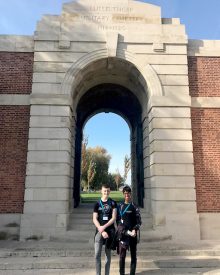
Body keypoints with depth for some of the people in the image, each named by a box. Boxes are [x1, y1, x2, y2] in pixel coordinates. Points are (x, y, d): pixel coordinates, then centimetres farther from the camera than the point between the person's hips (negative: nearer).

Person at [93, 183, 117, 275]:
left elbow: (114, 218, -5)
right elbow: (95, 219, -1)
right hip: (99, 231, 0)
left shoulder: (113, 203, 1)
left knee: (108, 254, 9)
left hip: (110, 231, 0)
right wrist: (102, 231, -11)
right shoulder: (97, 204, 3)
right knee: (97, 254, -3)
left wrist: (104, 227, -13)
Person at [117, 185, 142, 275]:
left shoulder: (135, 207, 1)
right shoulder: (120, 206, 2)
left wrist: (135, 230, -18)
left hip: (133, 234, 0)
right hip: (123, 234, 0)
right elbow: (118, 220, 1)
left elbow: (139, 221, 0)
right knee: (122, 255, 2)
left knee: (133, 255, 8)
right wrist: (127, 232, -9)